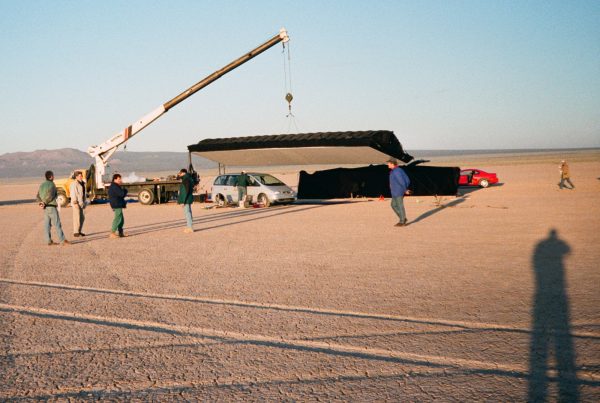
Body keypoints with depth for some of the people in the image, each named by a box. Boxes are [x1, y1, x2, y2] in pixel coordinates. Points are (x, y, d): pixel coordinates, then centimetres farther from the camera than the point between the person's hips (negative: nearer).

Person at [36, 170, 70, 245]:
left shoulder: (42, 185, 13)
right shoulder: (52, 184, -13)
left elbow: (38, 196, 5)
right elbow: (50, 196, -23)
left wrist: (40, 203, -9)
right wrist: (44, 203, -13)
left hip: (45, 208, 8)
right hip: (52, 207, -8)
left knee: (47, 225, 7)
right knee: (57, 224, -4)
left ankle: (49, 241, 7)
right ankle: (62, 240, -3)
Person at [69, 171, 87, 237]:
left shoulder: (82, 183, 16)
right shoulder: (74, 184, -11)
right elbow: (73, 194, -17)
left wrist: (84, 203, 19)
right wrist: (75, 203, -23)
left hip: (81, 203, 9)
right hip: (76, 204, -9)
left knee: (82, 218, 11)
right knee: (77, 218, -8)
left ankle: (79, 231, 19)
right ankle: (76, 232, -4)